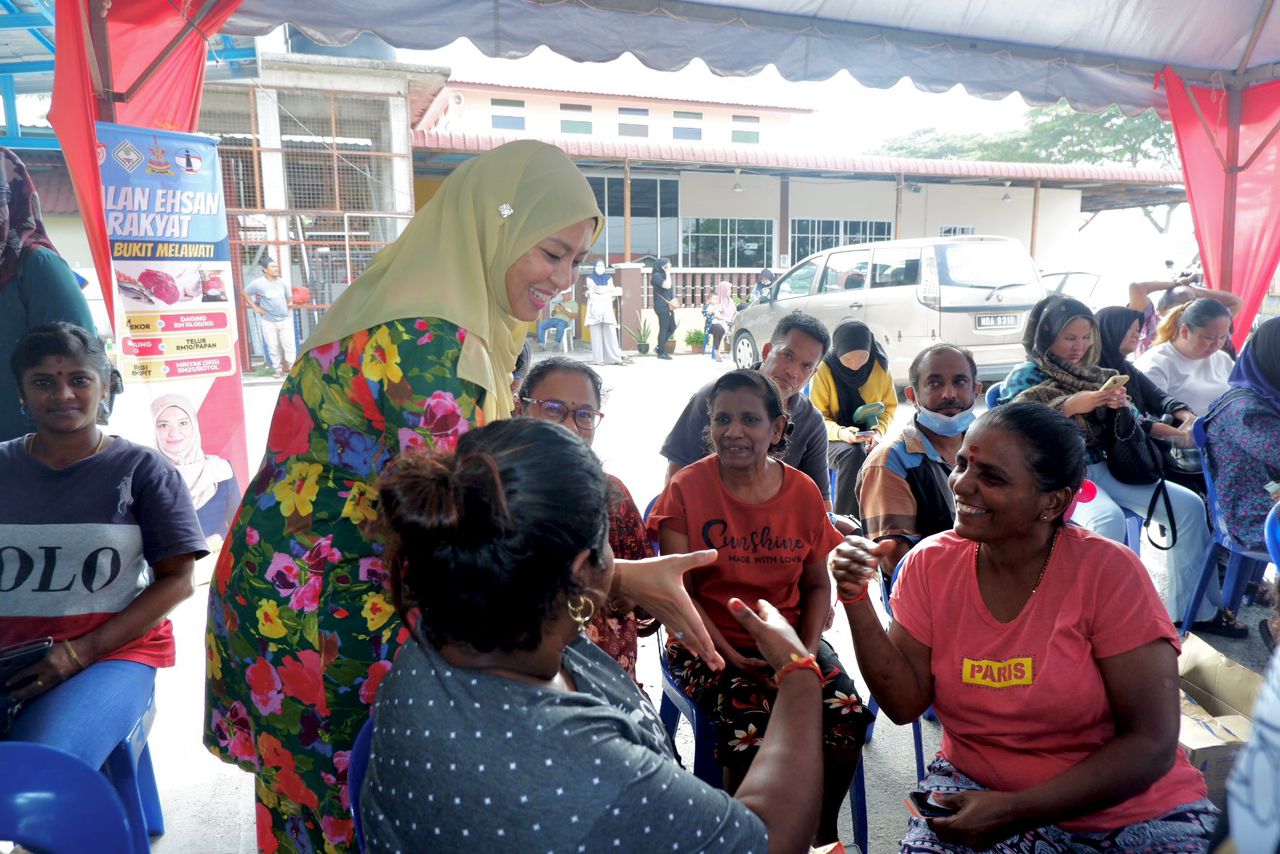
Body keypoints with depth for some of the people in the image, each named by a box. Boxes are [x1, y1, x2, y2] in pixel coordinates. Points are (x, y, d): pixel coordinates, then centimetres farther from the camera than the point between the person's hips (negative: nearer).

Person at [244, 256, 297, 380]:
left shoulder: (281, 282, 3)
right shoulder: (258, 283, -7)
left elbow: (289, 297, 19)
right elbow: (244, 293, 5)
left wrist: (289, 304, 6)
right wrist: (255, 307, 0)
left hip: (285, 320, 2)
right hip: (268, 321, -2)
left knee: (290, 345, -4)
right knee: (273, 347, 6)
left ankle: (288, 367, 11)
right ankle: (278, 370, 19)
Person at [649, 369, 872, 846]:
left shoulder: (803, 493, 0)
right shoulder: (687, 489, -9)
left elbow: (816, 584, 7)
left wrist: (806, 650, -9)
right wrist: (733, 658, -18)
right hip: (709, 643, -3)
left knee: (847, 716, -18)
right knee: (752, 727, -27)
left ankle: (824, 832, 11)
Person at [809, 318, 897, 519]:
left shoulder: (879, 366, -3)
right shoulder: (824, 369, -13)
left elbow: (889, 406, 6)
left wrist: (879, 431, -15)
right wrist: (840, 433, -29)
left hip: (868, 439, 3)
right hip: (833, 439, -3)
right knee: (853, 455, -37)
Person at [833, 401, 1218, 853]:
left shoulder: (1108, 572, -16)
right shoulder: (931, 563, -7)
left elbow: (1152, 745, -14)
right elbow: (905, 704, -8)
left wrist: (1016, 811, -20)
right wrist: (856, 599, -20)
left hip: (1126, 807, 0)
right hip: (975, 783, 1)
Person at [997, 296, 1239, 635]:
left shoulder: (1092, 372, 16)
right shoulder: (1025, 376, 0)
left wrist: (1121, 407, -8)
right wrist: (1069, 406, -25)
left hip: (1103, 467, 7)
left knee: (1189, 505, -4)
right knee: (1108, 519, -35)